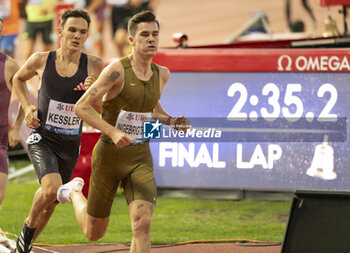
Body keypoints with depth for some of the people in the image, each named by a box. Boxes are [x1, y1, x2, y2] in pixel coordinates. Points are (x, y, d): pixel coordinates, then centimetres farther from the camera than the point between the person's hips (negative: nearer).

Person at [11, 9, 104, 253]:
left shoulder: (94, 65, -10)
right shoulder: (41, 60, -9)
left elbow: (100, 111, -2)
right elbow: (18, 79, 13)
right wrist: (27, 108, -1)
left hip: (70, 145, 3)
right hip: (42, 139, -3)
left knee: (50, 203, 17)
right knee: (52, 189, -29)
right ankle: (29, 225, 1)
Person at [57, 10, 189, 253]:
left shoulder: (162, 74, 2)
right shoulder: (117, 70, -18)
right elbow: (81, 107, -20)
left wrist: (172, 121, 4)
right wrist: (113, 132, -31)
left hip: (140, 159, 3)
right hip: (109, 156, -3)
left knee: (142, 223, -21)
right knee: (94, 232, 13)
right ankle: (75, 192, 47)